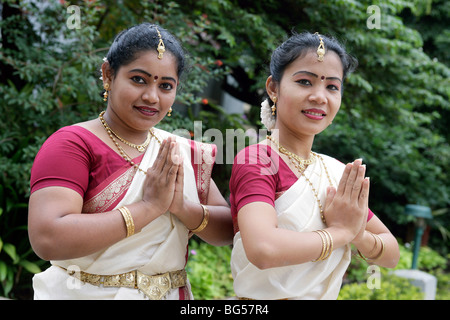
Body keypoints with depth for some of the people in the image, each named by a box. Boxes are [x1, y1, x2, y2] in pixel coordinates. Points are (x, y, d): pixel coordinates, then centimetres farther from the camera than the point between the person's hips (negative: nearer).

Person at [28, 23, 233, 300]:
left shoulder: (187, 153, 3)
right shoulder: (72, 144, -13)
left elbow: (228, 231, 0)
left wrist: (182, 208, -19)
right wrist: (150, 207, -24)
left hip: (172, 294, 5)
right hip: (87, 293, -5)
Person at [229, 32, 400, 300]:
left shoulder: (341, 174, 0)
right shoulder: (254, 159, -17)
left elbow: (391, 255, 4)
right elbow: (262, 249, -32)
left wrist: (360, 236, -16)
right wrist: (341, 231, -19)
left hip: (326, 295, 6)